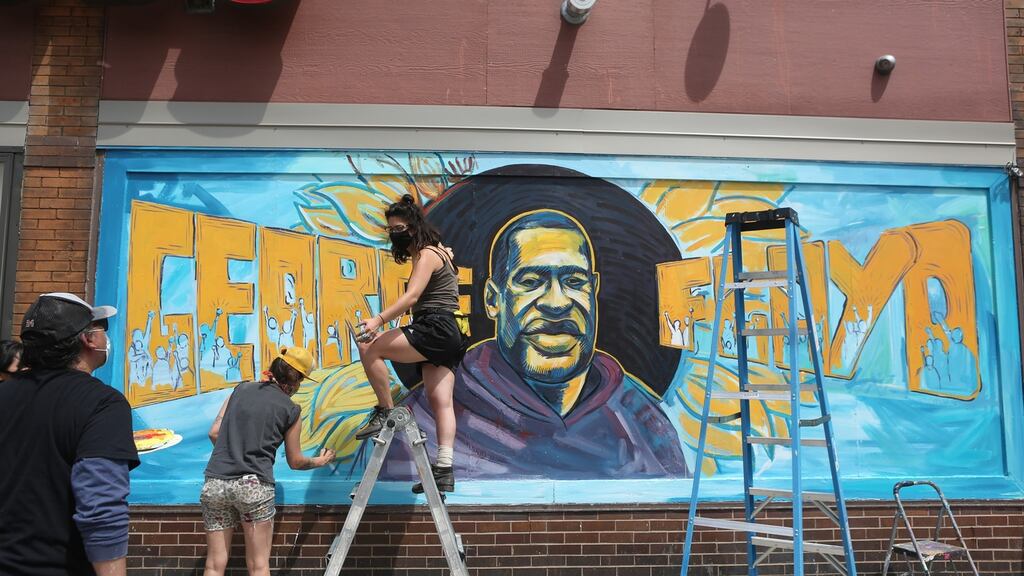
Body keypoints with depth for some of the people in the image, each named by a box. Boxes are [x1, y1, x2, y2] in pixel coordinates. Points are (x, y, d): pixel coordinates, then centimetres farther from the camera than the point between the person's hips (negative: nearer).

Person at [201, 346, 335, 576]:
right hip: (254, 485, -4)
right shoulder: (291, 410, 4)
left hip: (215, 484, 4)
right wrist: (320, 461, 31)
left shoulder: (241, 389, 12)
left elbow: (214, 432, 9)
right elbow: (295, 462, 12)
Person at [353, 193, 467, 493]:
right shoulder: (438, 251, 21)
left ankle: (386, 410, -6)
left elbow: (411, 297, -23)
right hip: (445, 336, 10)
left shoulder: (427, 254, -8)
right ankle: (445, 470, 1)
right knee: (440, 403, 3)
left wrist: (379, 320, -31)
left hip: (435, 330, -10)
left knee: (369, 347, -14)